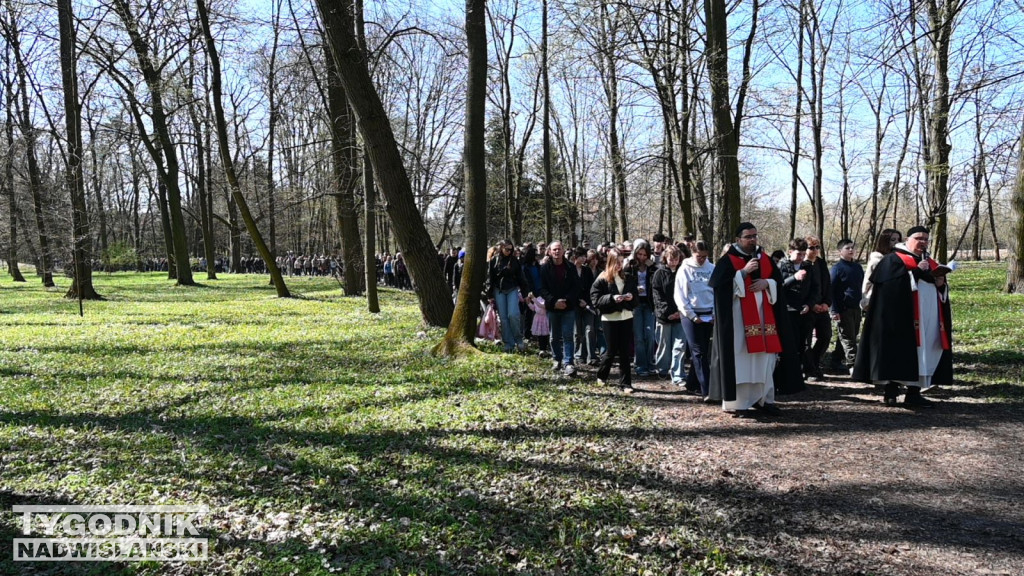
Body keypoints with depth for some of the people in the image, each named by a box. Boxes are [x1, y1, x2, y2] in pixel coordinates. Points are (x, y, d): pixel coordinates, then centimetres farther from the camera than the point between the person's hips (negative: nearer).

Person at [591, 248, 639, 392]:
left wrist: (631, 297, -10)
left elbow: (636, 297, 13)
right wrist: (612, 298, -22)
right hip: (609, 318, -3)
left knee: (625, 351, 3)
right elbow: (595, 299, -9)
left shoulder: (628, 278, 8)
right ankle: (601, 375, 28)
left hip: (626, 317, 4)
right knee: (612, 350, 2)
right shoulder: (602, 280, -4)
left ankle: (625, 383, 9)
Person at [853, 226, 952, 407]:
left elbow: (942, 291, 23)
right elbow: (892, 283, -16)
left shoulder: (931, 263, 21)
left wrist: (941, 283, 0)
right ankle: (891, 391, -2)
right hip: (902, 317, -7)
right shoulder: (893, 259, 1)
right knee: (898, 352, -8)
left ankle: (914, 393, 9)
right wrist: (916, 271, -14)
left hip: (929, 320, 7)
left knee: (924, 354, 4)